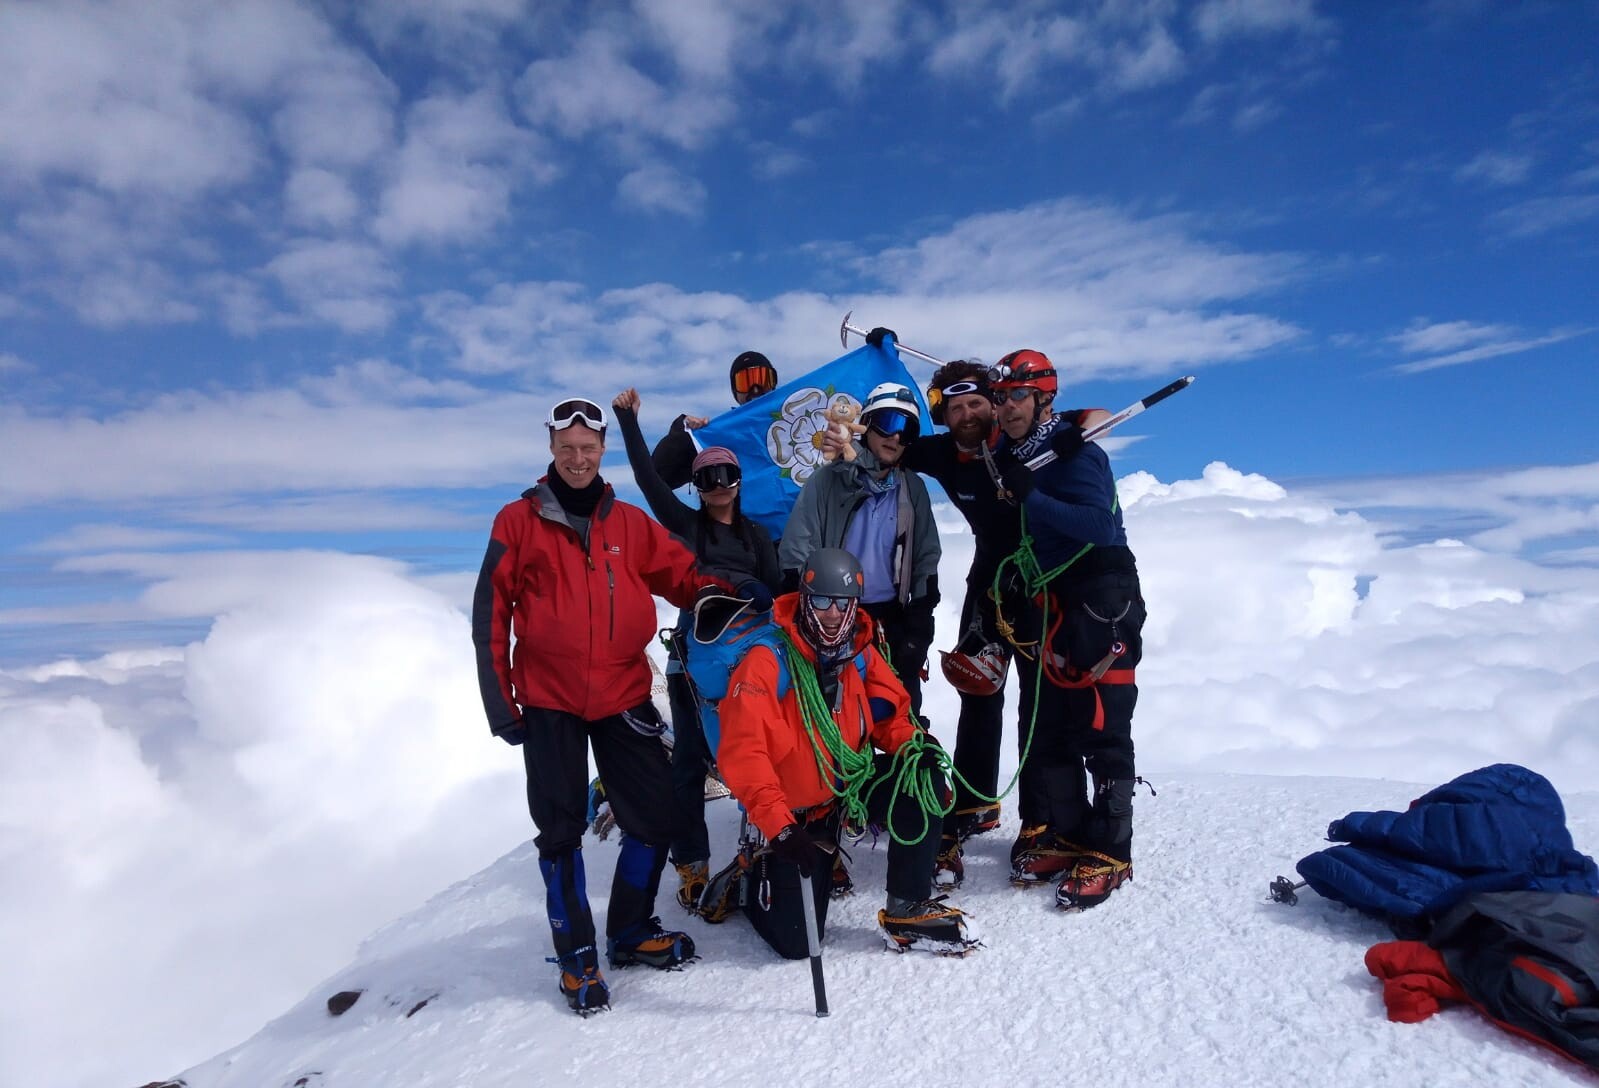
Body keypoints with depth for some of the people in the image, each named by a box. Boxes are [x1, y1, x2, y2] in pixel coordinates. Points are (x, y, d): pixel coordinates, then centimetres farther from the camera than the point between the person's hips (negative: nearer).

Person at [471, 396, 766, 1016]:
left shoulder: (630, 523, 8)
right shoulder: (518, 522, 1)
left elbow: (684, 575, 6)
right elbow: (491, 614, 1)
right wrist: (498, 700, -3)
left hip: (623, 695, 3)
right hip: (549, 700, -2)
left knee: (655, 817, 5)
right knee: (561, 829, 5)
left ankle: (631, 931, 28)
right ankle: (576, 953, 23)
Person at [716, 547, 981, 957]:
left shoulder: (861, 653, -4)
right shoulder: (768, 661, -23)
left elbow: (888, 712, 7)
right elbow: (742, 754, -28)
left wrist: (912, 743, -16)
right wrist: (780, 827, -34)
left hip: (850, 782, 5)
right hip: (792, 811, -5)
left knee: (922, 781, -19)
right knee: (797, 940, -4)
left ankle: (907, 912, -5)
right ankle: (755, 878, 29)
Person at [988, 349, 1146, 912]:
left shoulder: (1077, 453, -12)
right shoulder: (1011, 458, 10)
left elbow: (1101, 525, -25)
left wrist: (1031, 496, -25)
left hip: (1101, 606, -8)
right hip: (1049, 608, 8)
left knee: (1102, 732, -3)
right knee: (1051, 729, 12)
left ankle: (1108, 853, 8)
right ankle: (1067, 833, 25)